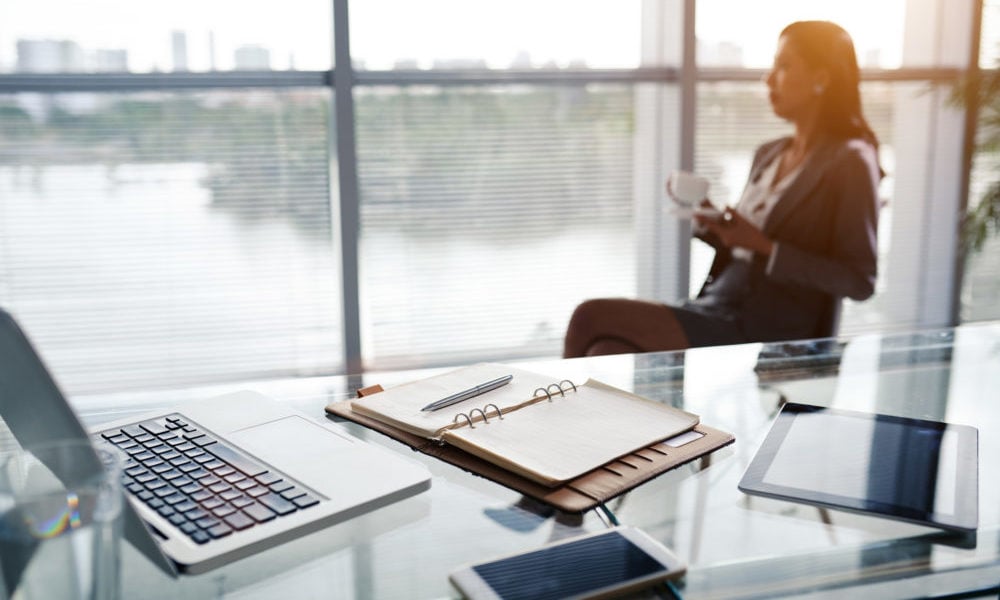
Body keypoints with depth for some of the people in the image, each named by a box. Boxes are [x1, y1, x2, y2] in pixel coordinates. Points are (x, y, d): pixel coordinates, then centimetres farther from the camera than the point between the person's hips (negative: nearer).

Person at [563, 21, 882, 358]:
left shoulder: (850, 161, -6)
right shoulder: (768, 155, 16)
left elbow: (860, 281, -10)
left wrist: (763, 246, -17)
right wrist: (709, 223, 1)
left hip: (768, 336, -7)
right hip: (716, 311, 7)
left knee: (592, 317, -19)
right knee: (607, 353, -18)